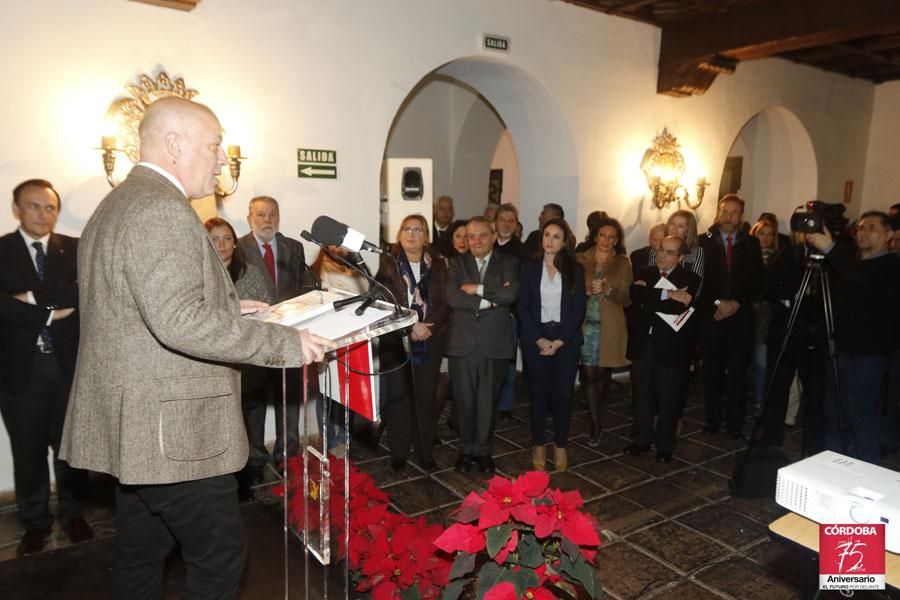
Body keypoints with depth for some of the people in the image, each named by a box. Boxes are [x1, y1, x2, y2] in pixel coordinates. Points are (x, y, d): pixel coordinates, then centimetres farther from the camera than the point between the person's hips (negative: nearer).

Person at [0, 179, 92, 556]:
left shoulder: (75, 249, 5)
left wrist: (34, 298, -15)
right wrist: (50, 313, -15)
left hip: (69, 362, 1)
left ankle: (73, 515, 29)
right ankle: (35, 524, 27)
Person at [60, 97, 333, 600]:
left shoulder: (117, 205, 16)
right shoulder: (162, 209, -18)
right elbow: (180, 323, -28)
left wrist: (223, 307, 18)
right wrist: (286, 344, -22)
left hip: (134, 424, 11)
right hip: (174, 428, -11)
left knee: (142, 555, 20)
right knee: (221, 557, 3)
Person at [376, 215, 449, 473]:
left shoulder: (438, 265, 7)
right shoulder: (388, 265, 0)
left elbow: (444, 303, 5)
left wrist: (428, 328, -9)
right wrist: (411, 326, -15)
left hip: (430, 342, 2)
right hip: (396, 342, -1)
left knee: (427, 397, 5)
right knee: (399, 396, 3)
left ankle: (426, 451, 19)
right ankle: (398, 453, 16)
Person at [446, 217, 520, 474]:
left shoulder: (508, 263, 5)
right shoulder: (457, 263, 6)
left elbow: (511, 293, -14)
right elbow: (452, 297, -10)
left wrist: (477, 289, -13)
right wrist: (491, 298, -12)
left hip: (495, 344, 0)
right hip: (463, 343, 1)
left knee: (489, 400, 9)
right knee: (464, 400, 8)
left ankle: (483, 450, 26)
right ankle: (466, 449, 27)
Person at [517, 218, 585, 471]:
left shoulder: (575, 269, 4)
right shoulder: (529, 267, 4)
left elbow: (579, 309, 0)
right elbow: (522, 306, -1)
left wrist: (560, 341, -10)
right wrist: (539, 339, -10)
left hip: (566, 340, 0)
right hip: (536, 339, 0)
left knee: (562, 393, 4)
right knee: (538, 393, 5)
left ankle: (560, 446, 18)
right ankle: (538, 445, 18)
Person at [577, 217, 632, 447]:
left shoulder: (623, 264, 5)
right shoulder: (581, 260, 6)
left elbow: (626, 299, 0)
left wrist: (608, 290, -18)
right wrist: (588, 290, -15)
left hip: (610, 328, 0)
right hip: (585, 324, 0)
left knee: (603, 373, 7)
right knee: (589, 374, -6)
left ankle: (593, 415, 32)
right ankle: (595, 424, 5)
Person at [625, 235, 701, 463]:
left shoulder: (690, 279, -2)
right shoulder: (643, 273, 7)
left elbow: (681, 308, -19)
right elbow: (635, 295, -13)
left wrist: (649, 298, -16)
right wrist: (667, 294, -21)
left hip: (669, 347, -3)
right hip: (641, 343, 3)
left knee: (667, 399, 8)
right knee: (641, 395, 13)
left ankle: (665, 444, 24)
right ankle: (642, 438, 29)